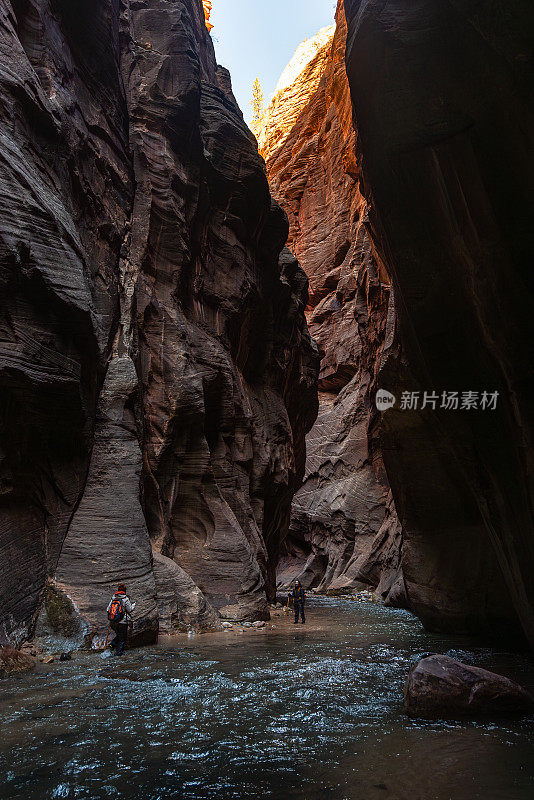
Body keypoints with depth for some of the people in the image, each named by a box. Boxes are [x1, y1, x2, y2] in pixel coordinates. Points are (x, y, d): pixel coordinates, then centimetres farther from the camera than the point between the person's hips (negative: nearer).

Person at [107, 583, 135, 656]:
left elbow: (108, 609, 5)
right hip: (122, 623, -5)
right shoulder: (125, 599, -12)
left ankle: (113, 644, 9)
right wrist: (133, 605, 12)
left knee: (118, 635, 27)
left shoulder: (112, 599, 3)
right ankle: (118, 652, 8)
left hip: (112, 623, 5)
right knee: (122, 639, 10)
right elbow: (130, 610, -8)